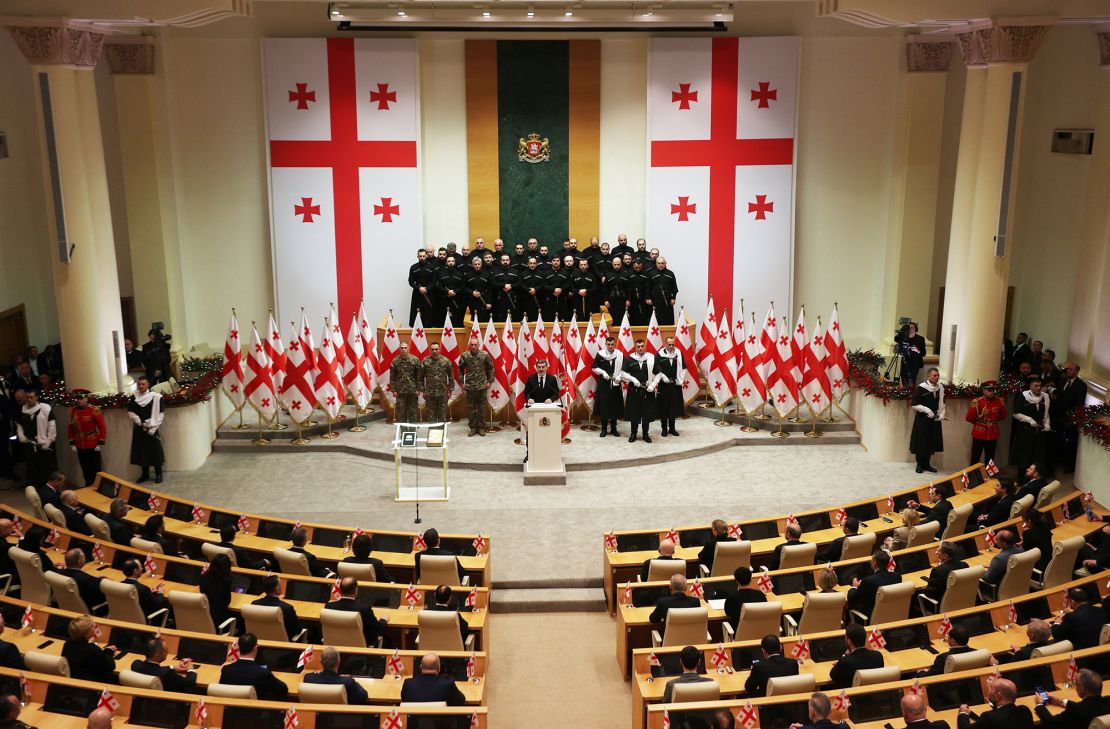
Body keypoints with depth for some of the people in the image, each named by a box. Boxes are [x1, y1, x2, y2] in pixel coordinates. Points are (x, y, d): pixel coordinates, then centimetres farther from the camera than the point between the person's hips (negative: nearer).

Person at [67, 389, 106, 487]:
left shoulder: (94, 410, -12)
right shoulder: (73, 410, 1)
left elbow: (102, 427, -10)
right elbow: (71, 428, 9)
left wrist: (100, 444, -11)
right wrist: (72, 443, 6)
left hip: (93, 446, -4)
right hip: (80, 447, 4)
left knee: (95, 471, 3)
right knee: (85, 471, 13)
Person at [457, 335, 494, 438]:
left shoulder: (485, 355, -4)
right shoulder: (465, 355, -3)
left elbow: (490, 368, 5)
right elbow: (460, 369, 6)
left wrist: (489, 381, 2)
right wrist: (462, 382, 2)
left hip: (482, 386, -1)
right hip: (469, 386, 1)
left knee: (481, 408, 6)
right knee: (471, 408, 6)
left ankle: (481, 428, 15)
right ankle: (473, 427, 16)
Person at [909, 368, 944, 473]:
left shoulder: (940, 388, 3)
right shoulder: (921, 388, -13)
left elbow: (942, 403, 16)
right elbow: (914, 404, -12)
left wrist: (942, 414, 2)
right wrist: (927, 410, -19)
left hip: (935, 419, 5)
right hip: (922, 419, -5)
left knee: (932, 442, 10)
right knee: (921, 441, 1)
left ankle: (926, 463, 22)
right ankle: (920, 464, 13)